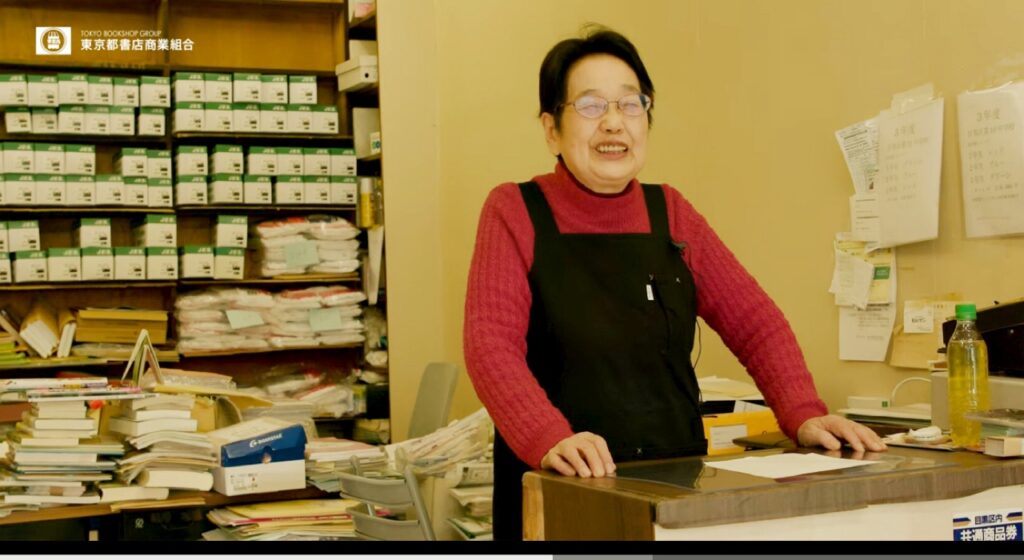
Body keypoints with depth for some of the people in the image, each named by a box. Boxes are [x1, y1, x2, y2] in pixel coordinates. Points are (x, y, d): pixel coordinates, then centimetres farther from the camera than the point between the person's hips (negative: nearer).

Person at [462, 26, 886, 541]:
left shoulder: (671, 214, 8)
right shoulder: (516, 211, -4)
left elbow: (755, 321, 6)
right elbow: (491, 346, -16)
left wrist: (803, 415, -9)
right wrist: (551, 440, -31)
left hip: (677, 482, 4)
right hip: (561, 493, -3)